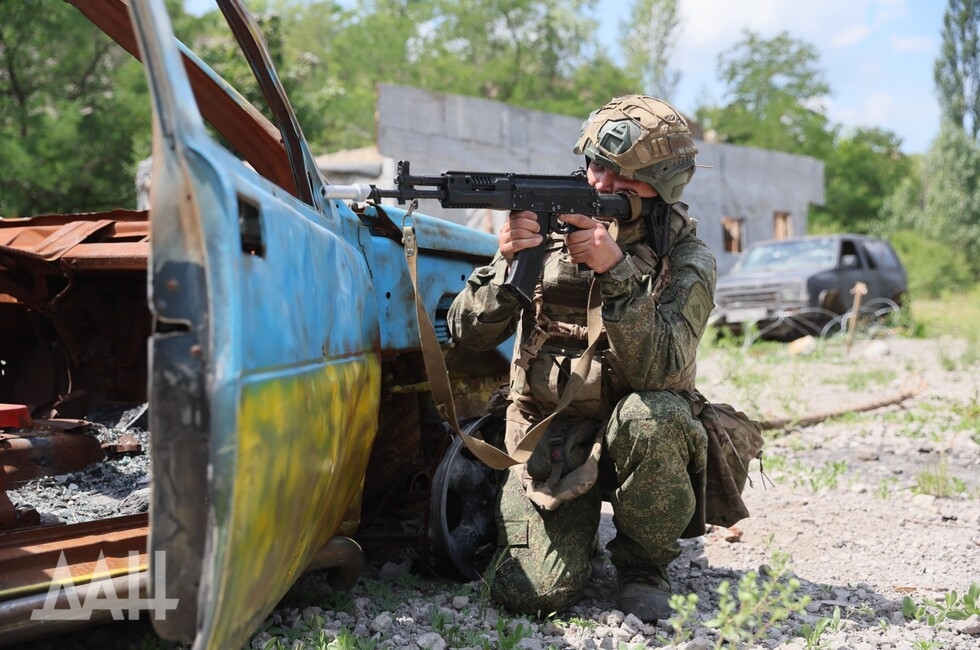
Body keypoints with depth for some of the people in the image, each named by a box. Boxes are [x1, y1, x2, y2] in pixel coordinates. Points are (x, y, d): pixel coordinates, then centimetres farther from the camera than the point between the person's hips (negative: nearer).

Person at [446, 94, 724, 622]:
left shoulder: (686, 259, -8)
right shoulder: (548, 224, -3)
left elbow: (660, 369, -24)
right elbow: (469, 334, -7)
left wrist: (616, 271, -33)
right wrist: (506, 263, -25)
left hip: (634, 438, 0)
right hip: (548, 436, 1)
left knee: (648, 415, -36)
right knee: (533, 592, -18)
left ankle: (643, 565, -8)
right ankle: (577, 525, 18)